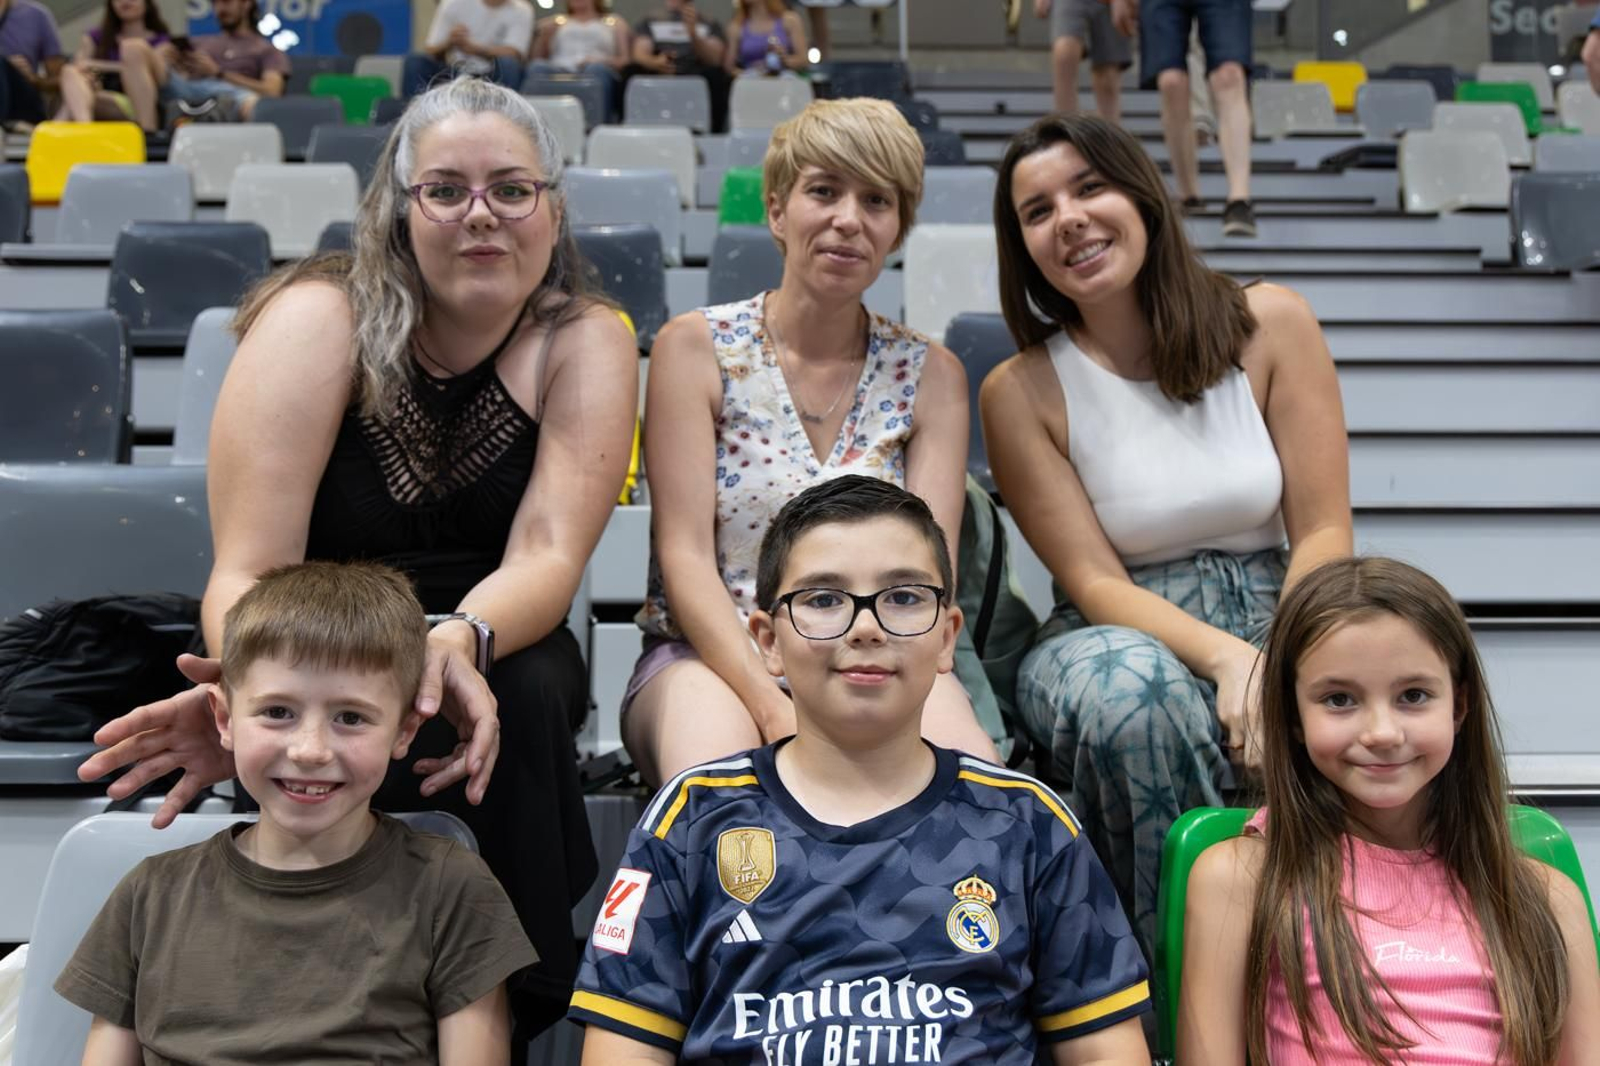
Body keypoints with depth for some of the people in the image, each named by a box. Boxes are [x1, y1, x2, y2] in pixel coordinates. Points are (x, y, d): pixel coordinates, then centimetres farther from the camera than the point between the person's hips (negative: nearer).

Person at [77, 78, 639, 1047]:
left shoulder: (587, 342, -7)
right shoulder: (318, 322, -13)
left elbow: (549, 553, -19)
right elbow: (246, 570, -20)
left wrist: (459, 642, -42)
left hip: (494, 652, 2)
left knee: (522, 698, -33)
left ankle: (535, 1008, -17)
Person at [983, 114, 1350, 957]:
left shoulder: (1271, 325, 1)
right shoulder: (1020, 393, -3)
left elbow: (1323, 532, -3)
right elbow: (1095, 584, -8)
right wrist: (1230, 659, -25)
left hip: (1276, 623, 1)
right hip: (1120, 641, -1)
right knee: (1128, 686, -38)